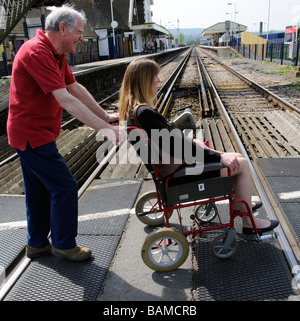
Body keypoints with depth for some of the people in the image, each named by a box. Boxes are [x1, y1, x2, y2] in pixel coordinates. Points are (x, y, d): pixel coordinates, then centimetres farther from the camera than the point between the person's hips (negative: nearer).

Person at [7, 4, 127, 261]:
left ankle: (37, 244, 32)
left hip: (32, 134, 11)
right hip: (33, 134, -11)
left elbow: (76, 88, 13)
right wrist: (104, 128, -30)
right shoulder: (37, 53, -21)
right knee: (65, 187, -4)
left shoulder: (56, 54, 11)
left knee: (39, 190, 17)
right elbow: (65, 100, -28)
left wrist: (105, 116, 11)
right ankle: (64, 245, 13)